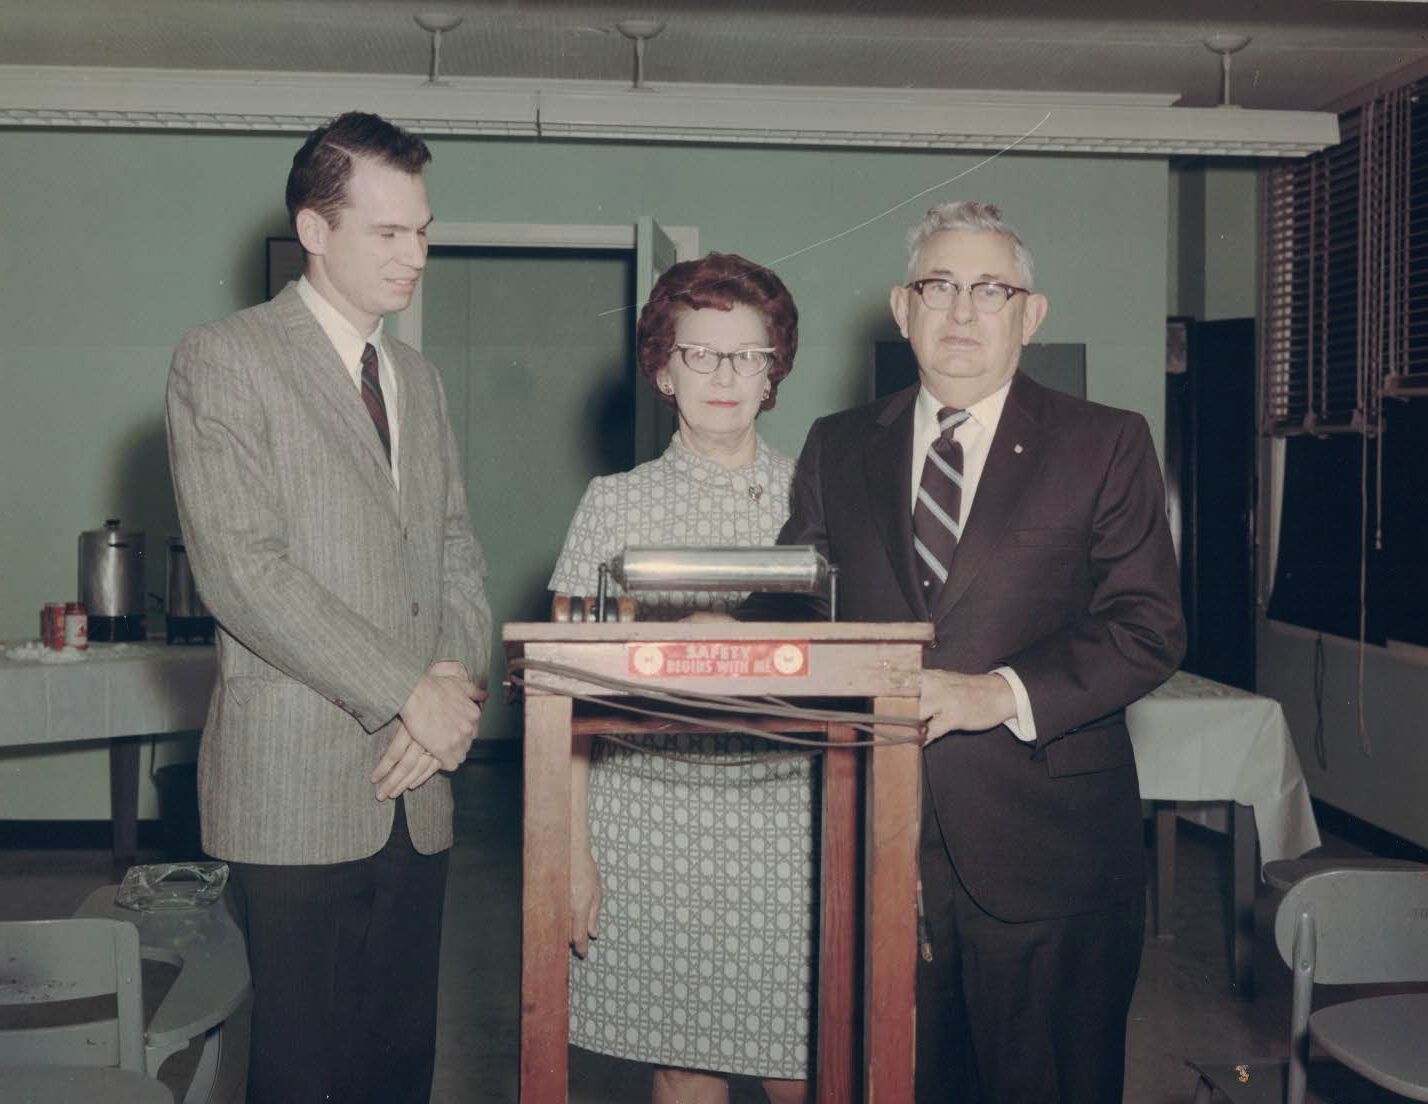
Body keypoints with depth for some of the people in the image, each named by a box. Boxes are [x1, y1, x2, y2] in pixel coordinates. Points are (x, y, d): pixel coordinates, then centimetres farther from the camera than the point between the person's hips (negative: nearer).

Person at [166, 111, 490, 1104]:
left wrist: (457, 677, -4)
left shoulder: (418, 379, 19)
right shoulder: (221, 363, -4)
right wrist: (406, 692, -14)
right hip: (300, 788, -6)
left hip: (417, 784, 6)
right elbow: (241, 568, -13)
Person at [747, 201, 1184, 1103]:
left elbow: (1150, 628, -5)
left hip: (1046, 850, -2)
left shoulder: (1106, 445, 2)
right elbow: (786, 602, 14)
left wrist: (1005, 694, -18)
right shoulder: (838, 448, 13)